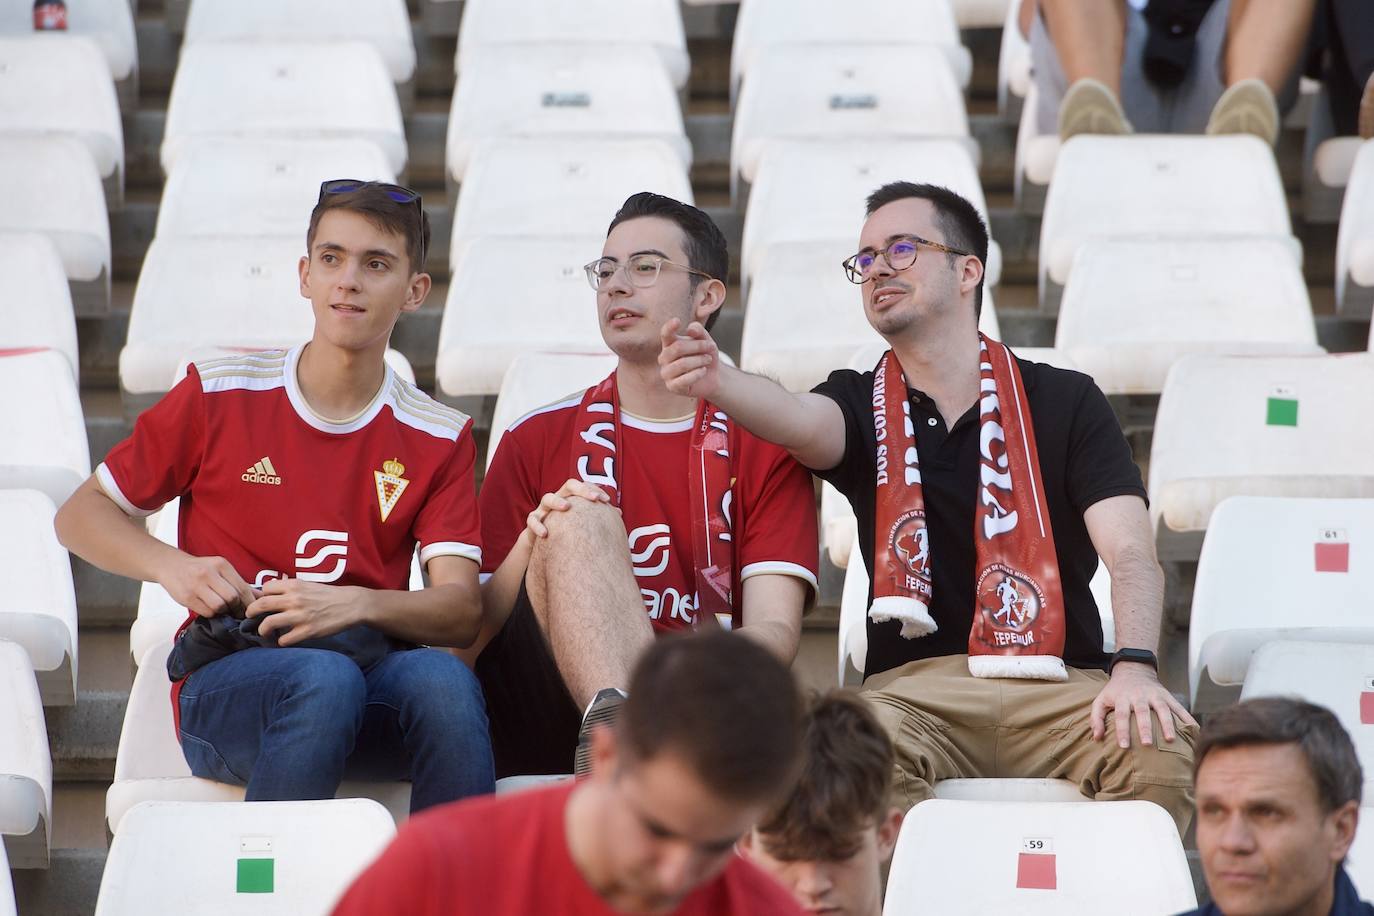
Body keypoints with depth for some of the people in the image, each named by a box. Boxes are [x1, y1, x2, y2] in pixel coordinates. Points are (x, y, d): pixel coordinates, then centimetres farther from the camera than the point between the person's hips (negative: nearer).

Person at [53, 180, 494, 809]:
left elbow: (462, 611, -3)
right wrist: (172, 567, -7)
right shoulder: (219, 396, 6)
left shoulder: (437, 439, 9)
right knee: (324, 677, -37)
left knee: (442, 680, -34)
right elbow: (81, 516, 13)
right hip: (222, 687, -2)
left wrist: (357, 604, -23)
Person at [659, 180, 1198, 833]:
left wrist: (1134, 667, -21)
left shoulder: (1065, 402, 13)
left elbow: (1129, 552, 0)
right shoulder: (862, 406, 16)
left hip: (1057, 687, 0)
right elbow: (800, 421, -11)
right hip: (914, 689, 0)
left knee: (1163, 750, -33)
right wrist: (713, 381, -35)